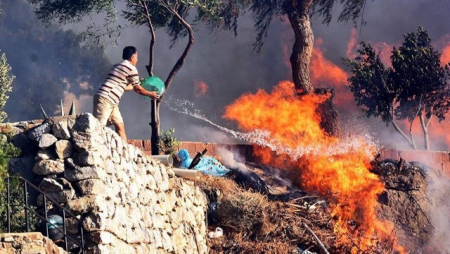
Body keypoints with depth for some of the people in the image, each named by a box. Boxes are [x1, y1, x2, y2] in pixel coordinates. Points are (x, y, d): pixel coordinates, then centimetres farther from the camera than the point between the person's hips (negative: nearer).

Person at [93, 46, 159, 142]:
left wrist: (136, 84, 44)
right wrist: (150, 94, 19)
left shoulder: (118, 66, 23)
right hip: (105, 99, -10)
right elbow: (137, 89, 3)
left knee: (120, 126, 8)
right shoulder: (131, 68, -5)